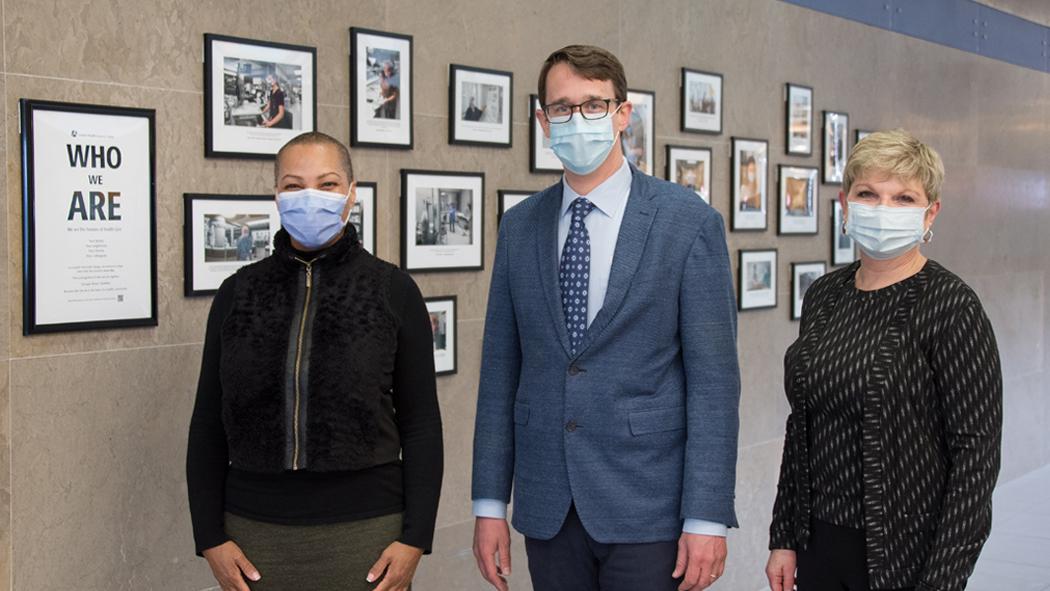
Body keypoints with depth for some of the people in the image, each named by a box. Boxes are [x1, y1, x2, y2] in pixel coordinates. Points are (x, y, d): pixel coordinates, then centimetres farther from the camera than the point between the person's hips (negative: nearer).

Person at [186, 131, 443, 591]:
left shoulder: (393, 290, -2)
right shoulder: (237, 293, 4)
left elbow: (421, 422, -1)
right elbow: (209, 423, 6)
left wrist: (415, 538, -6)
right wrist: (210, 537, 0)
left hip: (366, 530, -1)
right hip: (256, 531, 2)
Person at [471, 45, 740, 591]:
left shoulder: (689, 222, -5)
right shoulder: (519, 227, 6)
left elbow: (713, 378, -8)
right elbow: (501, 369, 8)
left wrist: (707, 519, -11)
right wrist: (489, 502, 5)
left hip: (648, 510, -3)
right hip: (547, 510, 3)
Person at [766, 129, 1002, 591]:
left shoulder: (950, 306, -13)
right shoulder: (823, 296, 5)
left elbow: (977, 449, -15)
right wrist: (783, 538, 8)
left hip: (904, 553, -5)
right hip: (818, 544, 5)